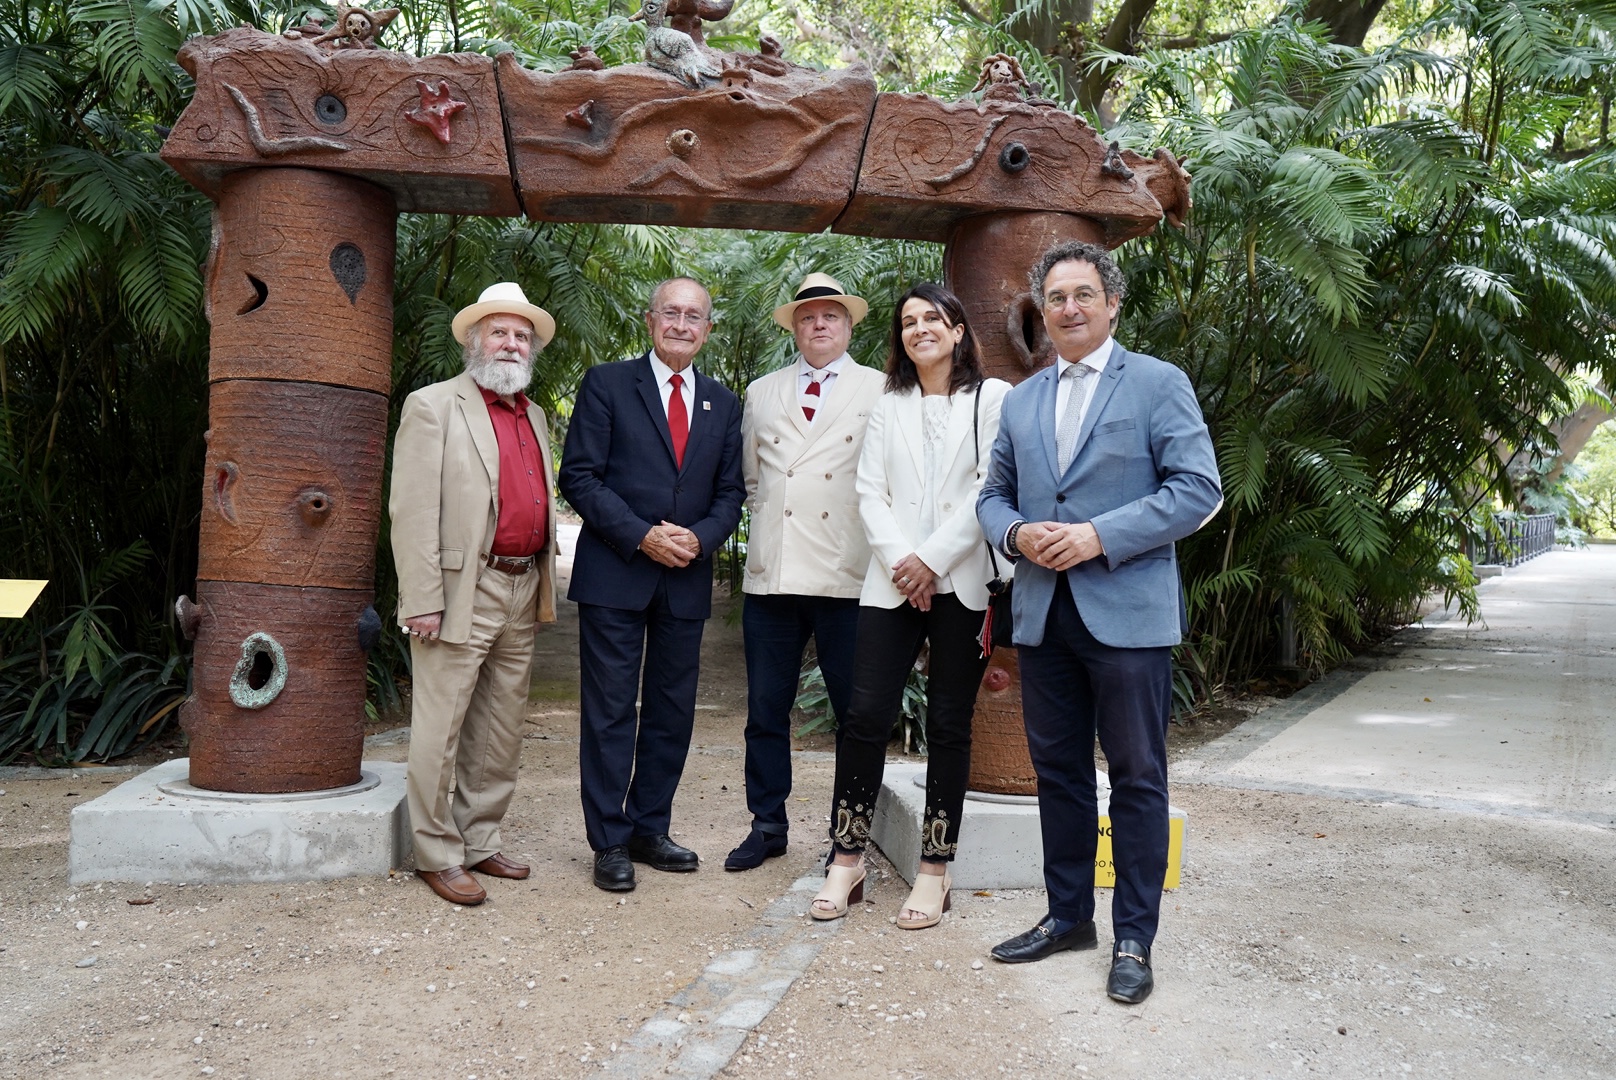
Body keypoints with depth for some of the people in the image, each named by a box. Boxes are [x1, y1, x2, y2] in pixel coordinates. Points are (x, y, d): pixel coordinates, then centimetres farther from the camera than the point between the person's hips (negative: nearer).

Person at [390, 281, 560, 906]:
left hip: (522, 592, 7)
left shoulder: (534, 416, 18)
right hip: (464, 591, -7)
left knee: (501, 734, 13)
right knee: (440, 732, 0)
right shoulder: (435, 406, -3)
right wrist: (423, 600, -17)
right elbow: (413, 511, -11)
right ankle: (437, 855, 12)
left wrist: (542, 588, 12)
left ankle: (480, 843, 25)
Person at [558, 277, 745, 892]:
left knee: (672, 712, 10)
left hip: (686, 580, 4)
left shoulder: (723, 405, 13)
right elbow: (579, 475, -6)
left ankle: (649, 830, 23)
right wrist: (642, 535, -15)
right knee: (610, 713, 0)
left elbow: (730, 491, 11)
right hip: (614, 575, -4)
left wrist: (700, 538, -9)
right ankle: (610, 842, 10)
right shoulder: (606, 384, 1)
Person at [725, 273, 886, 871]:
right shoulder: (762, 393, 17)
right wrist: (769, 514, 11)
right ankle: (768, 823, 23)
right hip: (771, 573, 3)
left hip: (847, 575, -3)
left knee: (857, 712, 4)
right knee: (766, 709, 9)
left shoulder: (881, 391, 5)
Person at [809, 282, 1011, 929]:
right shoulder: (888, 407, 16)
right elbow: (871, 493, 7)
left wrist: (934, 559, -11)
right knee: (866, 716, -3)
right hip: (892, 583, 3)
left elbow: (991, 489, -5)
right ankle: (846, 862, 8)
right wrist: (900, 561, -9)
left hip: (961, 583, -2)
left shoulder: (992, 398, 4)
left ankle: (935, 871, 12)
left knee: (949, 725, 3)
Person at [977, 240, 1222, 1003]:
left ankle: (1134, 939, 14)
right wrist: (1015, 533, -5)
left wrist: (1100, 537, -17)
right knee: (1058, 772, 13)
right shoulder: (1021, 400, 15)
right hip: (1044, 616, 5)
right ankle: (1068, 916, 28)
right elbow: (994, 494, 18)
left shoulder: (1159, 384, -1)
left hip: (1127, 613, -5)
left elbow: (1199, 490, -9)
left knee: (1137, 778, 3)